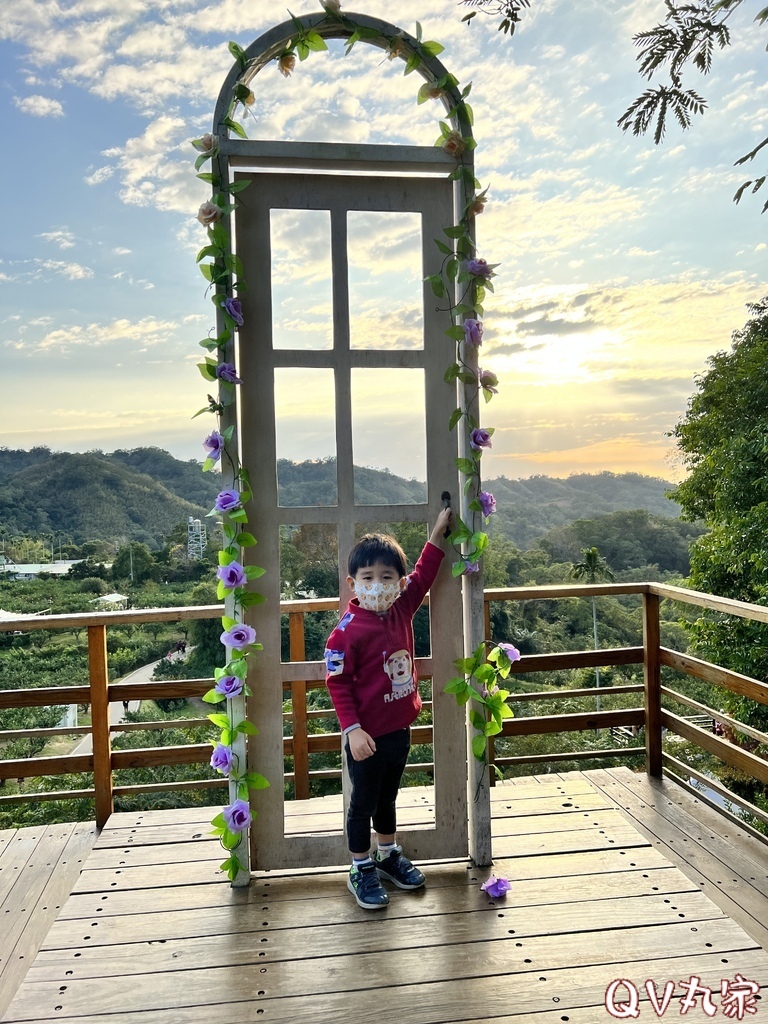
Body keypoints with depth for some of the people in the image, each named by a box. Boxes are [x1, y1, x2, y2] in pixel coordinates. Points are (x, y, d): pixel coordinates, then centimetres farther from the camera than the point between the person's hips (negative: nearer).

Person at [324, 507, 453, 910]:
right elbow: (338, 682, -17)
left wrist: (437, 533, 14)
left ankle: (388, 854, 43)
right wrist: (352, 729, -22)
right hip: (367, 735, -6)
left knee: (387, 797, 25)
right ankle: (361, 870, 28)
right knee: (363, 802, 11)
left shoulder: (401, 610, -4)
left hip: (399, 728, 6)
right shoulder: (348, 631, -22)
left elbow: (422, 576, 13)